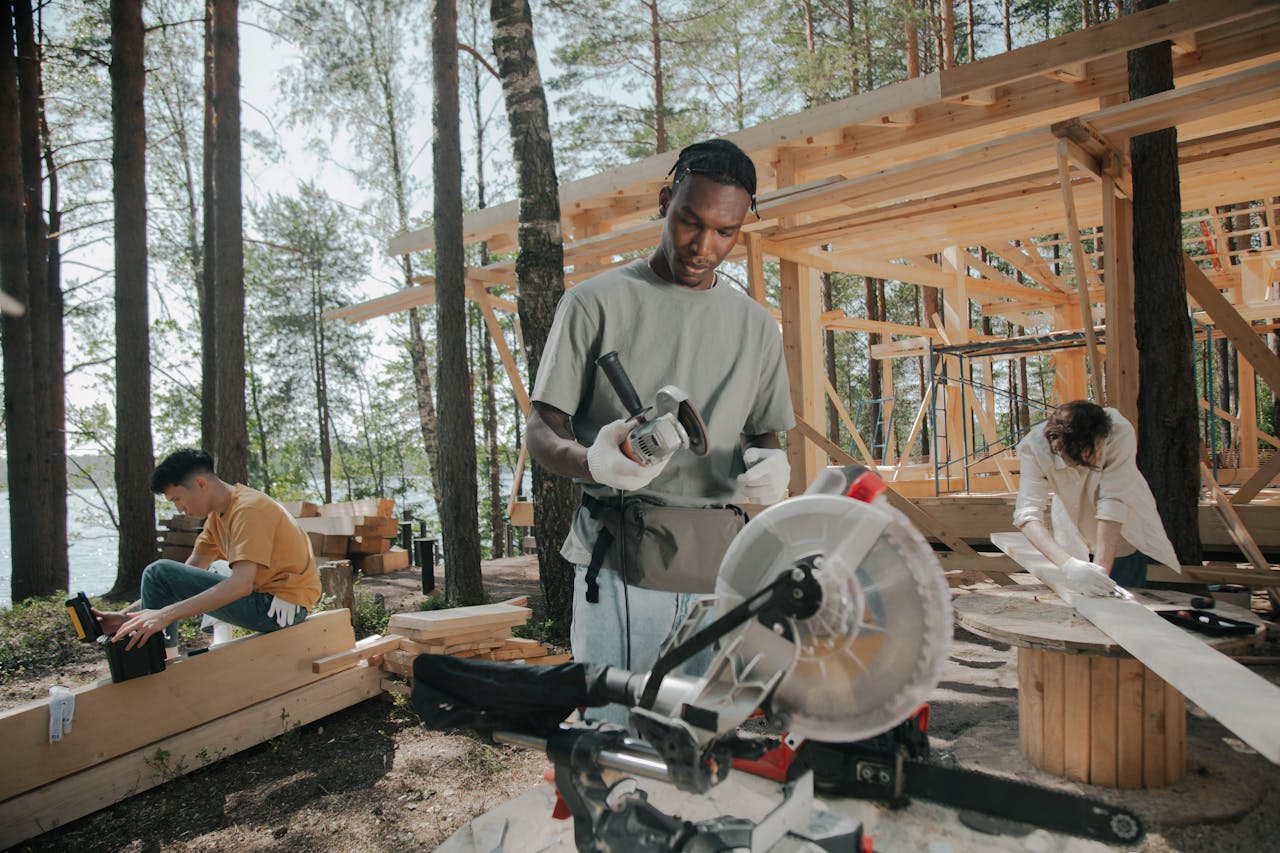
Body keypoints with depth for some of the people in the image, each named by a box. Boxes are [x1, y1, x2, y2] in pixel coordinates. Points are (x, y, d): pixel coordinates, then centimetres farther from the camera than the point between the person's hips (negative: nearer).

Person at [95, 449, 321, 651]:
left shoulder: (249, 509, -17)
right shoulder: (218, 515, 13)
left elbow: (241, 584, -29)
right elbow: (186, 576, 10)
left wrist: (165, 615, -32)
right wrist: (126, 616, 0)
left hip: (282, 607, -10)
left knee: (159, 573, -10)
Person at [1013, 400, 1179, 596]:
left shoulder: (1119, 432, -34)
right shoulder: (1034, 447, -33)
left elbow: (1113, 502, -36)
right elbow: (1027, 515, -40)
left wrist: (1101, 567, -41)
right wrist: (1067, 564, -54)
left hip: (1124, 533, -1)